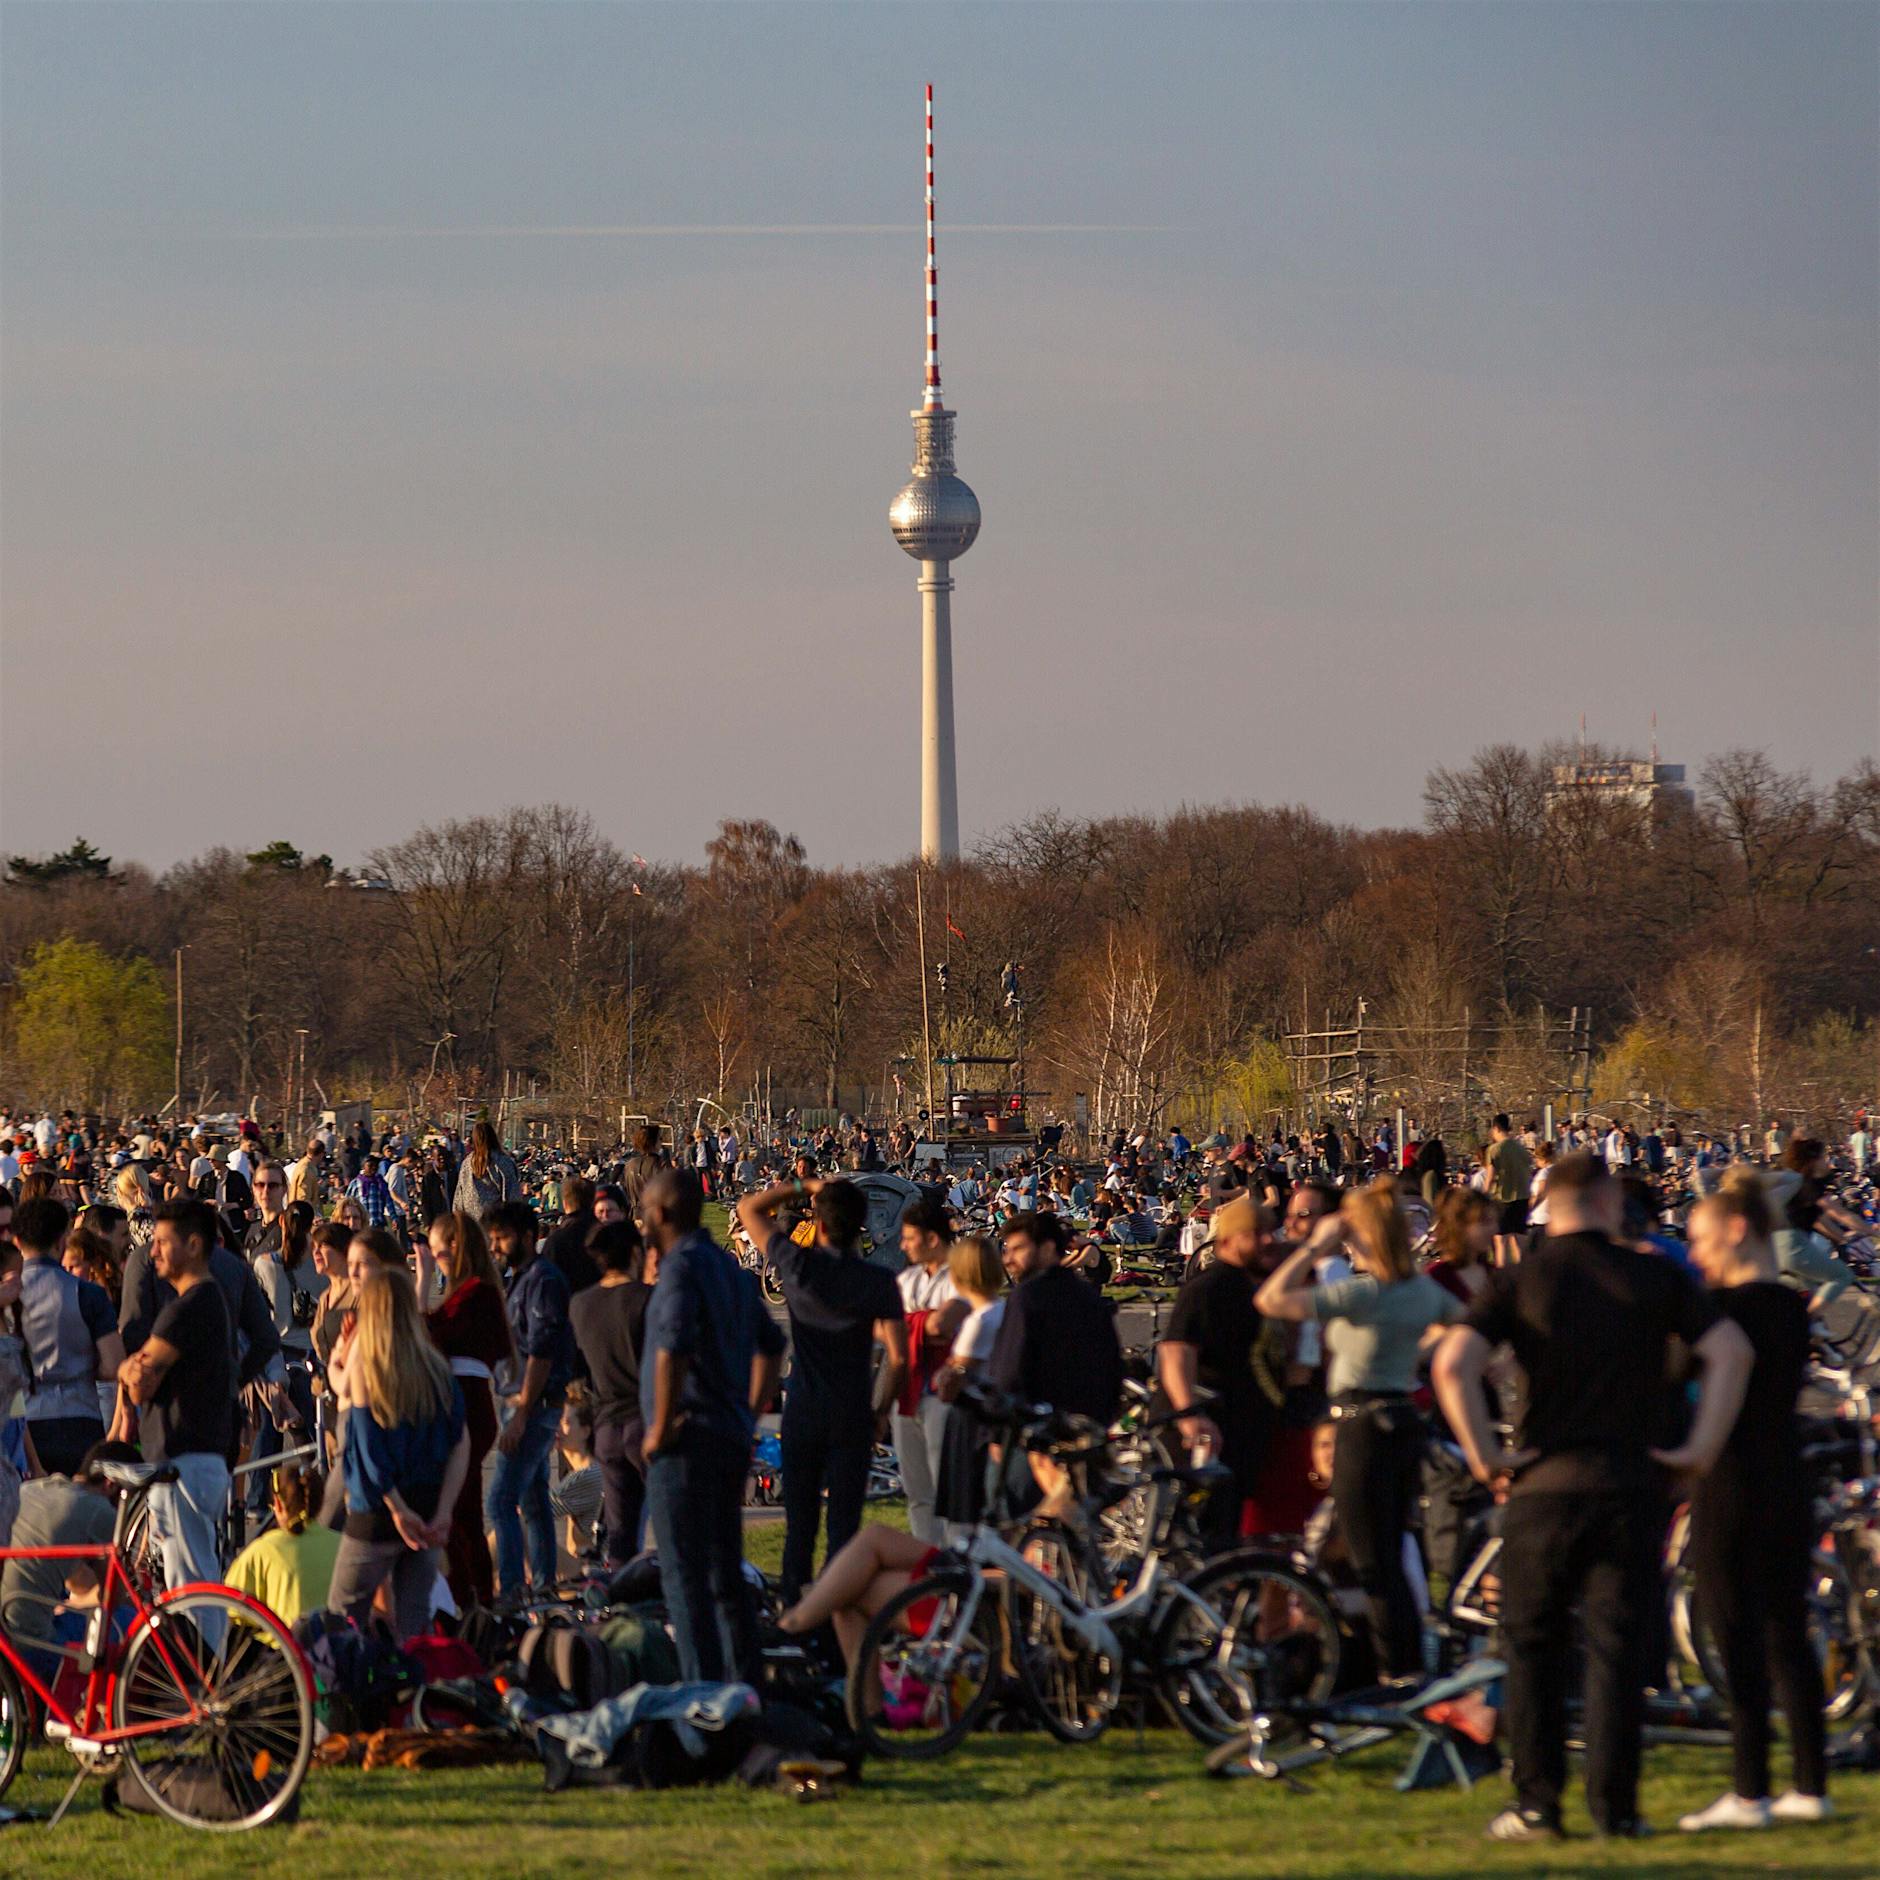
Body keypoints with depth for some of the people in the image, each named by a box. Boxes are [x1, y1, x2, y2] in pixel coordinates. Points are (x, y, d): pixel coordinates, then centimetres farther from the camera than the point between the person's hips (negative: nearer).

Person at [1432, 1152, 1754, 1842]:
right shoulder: (1653, 1276, 2)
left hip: (1544, 1485, 0)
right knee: (1616, 1649, 4)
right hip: (1628, 1486, 0)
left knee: (1533, 1648, 9)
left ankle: (1536, 1803, 6)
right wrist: (1701, 1447, -2)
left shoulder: (1523, 1279, 1)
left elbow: (1454, 1364, -12)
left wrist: (1485, 1456, -4)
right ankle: (1615, 1805, 2)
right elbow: (1731, 1350, -7)